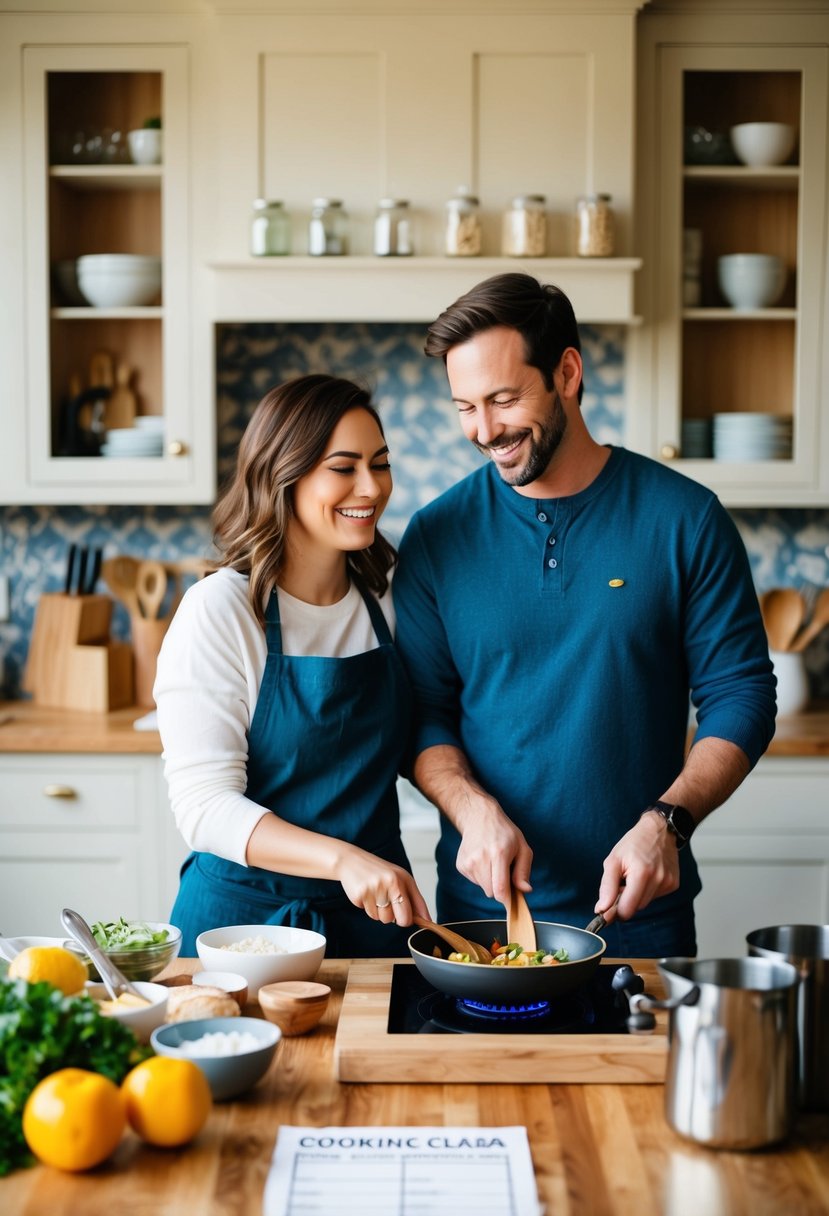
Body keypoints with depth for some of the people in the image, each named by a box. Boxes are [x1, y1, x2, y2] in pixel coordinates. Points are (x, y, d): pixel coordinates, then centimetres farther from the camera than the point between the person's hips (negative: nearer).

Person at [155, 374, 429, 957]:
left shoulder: (386, 601, 2)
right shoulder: (220, 609, -15)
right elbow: (204, 804, -19)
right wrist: (342, 858, -33)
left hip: (376, 915, 5)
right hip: (247, 912, -4)